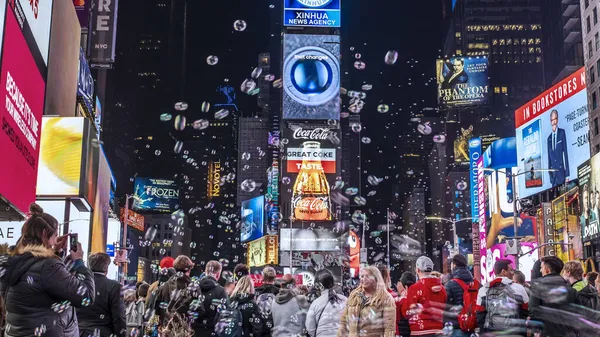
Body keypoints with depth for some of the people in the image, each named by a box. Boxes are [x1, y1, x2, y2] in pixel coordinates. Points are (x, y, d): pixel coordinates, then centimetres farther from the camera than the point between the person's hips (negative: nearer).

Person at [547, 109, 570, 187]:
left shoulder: (562, 132, 1)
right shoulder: (549, 138, 13)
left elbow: (565, 152, -3)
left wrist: (567, 174, -7)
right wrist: (549, 174, 9)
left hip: (561, 171, -4)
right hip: (552, 173, 4)